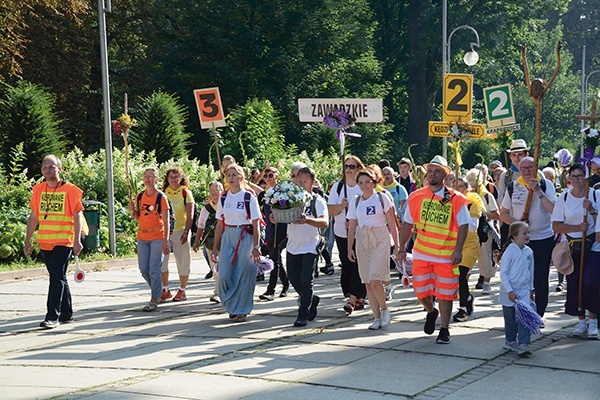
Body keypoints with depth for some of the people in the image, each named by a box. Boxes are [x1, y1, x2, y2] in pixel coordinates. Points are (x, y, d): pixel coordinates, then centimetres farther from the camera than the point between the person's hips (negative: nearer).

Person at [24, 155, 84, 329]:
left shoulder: (70, 190, -5)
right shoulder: (38, 190, 9)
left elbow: (77, 215, -7)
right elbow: (33, 217, 15)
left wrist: (77, 240, -14)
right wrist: (27, 241, 13)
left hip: (64, 241, -5)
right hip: (45, 242, 5)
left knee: (56, 277, -11)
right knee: (58, 277, 14)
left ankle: (52, 316, -11)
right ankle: (66, 313, 24)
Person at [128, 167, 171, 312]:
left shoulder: (161, 197, -8)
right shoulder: (140, 196, 7)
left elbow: (166, 222, -9)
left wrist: (165, 242, -15)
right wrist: (132, 210, -5)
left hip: (157, 237, -6)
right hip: (142, 237, 6)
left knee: (154, 269, -7)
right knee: (143, 269, 7)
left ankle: (154, 300, -1)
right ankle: (157, 291, 29)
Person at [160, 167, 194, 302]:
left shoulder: (186, 193, -2)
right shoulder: (163, 193, 8)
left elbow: (190, 216, -5)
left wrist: (186, 233, -14)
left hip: (180, 231, -3)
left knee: (183, 263, 5)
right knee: (161, 261, -5)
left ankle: (182, 291, 18)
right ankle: (165, 290, 7)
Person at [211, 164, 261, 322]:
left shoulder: (249, 197, -5)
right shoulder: (223, 198, 8)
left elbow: (255, 224, -5)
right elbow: (220, 224, 12)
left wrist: (256, 247, -10)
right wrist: (215, 248, 11)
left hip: (245, 237, -4)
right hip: (228, 237, 4)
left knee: (243, 275, -2)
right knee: (224, 275, -5)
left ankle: (241, 310, 12)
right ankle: (232, 306, 18)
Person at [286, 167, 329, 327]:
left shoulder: (317, 201, -7)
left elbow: (324, 222, -22)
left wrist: (307, 220, -40)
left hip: (310, 246, -5)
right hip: (292, 246, 5)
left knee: (306, 281, -8)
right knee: (294, 279, 11)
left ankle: (303, 315, -1)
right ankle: (312, 299, 36)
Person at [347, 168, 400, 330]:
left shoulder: (382, 198, -1)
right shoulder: (355, 201, 9)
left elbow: (392, 224, 1)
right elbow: (352, 227, 11)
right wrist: (349, 249, 6)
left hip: (380, 240, -4)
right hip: (362, 242, 4)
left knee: (375, 280, -16)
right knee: (368, 283, 3)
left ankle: (384, 310, 6)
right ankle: (377, 317, 9)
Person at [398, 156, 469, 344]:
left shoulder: (456, 199, -6)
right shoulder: (416, 197, 2)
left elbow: (463, 225, -7)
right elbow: (408, 224, 8)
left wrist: (458, 251, -16)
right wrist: (402, 248, 4)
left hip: (446, 256, -2)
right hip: (421, 253, 2)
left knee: (445, 294, 3)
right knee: (421, 290, 4)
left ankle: (444, 330, 18)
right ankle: (431, 311, 37)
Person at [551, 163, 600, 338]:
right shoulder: (563, 198, 3)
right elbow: (556, 226, -3)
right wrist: (578, 228, -15)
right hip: (570, 247, 2)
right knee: (574, 284, 3)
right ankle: (581, 322, 15)